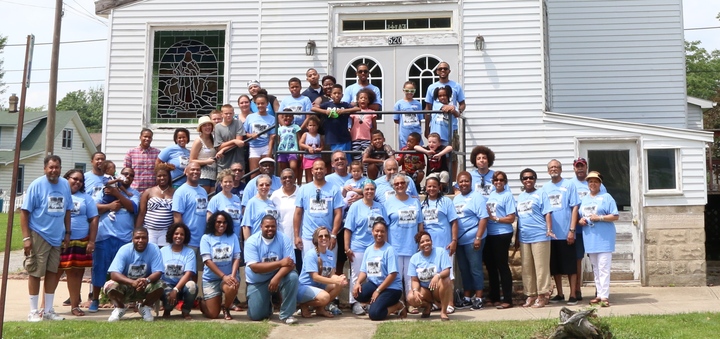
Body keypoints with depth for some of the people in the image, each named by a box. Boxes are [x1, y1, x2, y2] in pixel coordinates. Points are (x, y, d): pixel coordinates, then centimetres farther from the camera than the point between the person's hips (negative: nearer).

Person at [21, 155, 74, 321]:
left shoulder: (65, 184, 5)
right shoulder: (37, 185, -10)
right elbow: (24, 211, -10)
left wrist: (67, 233, 10)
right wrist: (26, 238, -15)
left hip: (57, 237, 5)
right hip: (39, 235, -5)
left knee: (53, 272, 10)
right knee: (35, 272, 2)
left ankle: (48, 310, 21)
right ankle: (33, 311, 13)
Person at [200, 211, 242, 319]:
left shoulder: (233, 237, 3)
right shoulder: (206, 238, -3)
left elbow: (236, 258, -3)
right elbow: (207, 261, -11)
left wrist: (232, 275, -21)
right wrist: (223, 276, -21)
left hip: (228, 276, 1)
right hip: (211, 279, -1)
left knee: (232, 288, -36)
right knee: (212, 315, -5)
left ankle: (226, 309, -1)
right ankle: (202, 303, 32)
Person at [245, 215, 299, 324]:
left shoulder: (284, 239, -12)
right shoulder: (252, 241, -16)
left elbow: (290, 264, -21)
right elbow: (255, 267, -25)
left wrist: (276, 278, -38)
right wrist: (280, 263, -28)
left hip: (278, 276, 1)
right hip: (257, 281, -1)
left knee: (293, 277, -31)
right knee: (255, 316, -8)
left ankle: (286, 314, -17)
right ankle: (268, 305, 30)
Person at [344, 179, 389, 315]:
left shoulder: (380, 207, 11)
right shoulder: (356, 206, 0)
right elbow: (348, 229, -4)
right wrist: (347, 248, -10)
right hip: (358, 247, -4)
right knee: (356, 276, 0)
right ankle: (354, 303, 6)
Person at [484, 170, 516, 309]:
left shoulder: (508, 196, -7)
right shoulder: (490, 195, 13)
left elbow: (511, 219, -11)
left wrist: (495, 218, -14)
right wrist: (486, 216, 0)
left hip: (502, 234, -7)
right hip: (489, 234, 7)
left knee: (502, 265, -3)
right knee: (490, 265, 14)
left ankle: (507, 299, 4)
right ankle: (494, 296, 27)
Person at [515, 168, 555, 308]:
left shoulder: (541, 194, 0)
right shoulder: (520, 196, 16)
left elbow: (547, 213, -7)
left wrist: (549, 230, -19)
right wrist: (516, 237, 18)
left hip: (540, 236, -6)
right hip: (524, 238, 6)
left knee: (541, 267, -3)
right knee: (527, 268, 9)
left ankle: (542, 295, 4)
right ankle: (531, 295, 17)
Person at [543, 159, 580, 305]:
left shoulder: (569, 185, -1)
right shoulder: (545, 187, 10)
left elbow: (575, 208, -5)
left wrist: (572, 230, -12)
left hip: (566, 233, -4)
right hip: (551, 233, 4)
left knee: (570, 266, 1)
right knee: (555, 266, 10)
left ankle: (572, 295, 8)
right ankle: (559, 294, 20)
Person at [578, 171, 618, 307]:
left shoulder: (606, 197, -1)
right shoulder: (584, 199, 16)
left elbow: (616, 216, -7)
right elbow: (579, 216, 23)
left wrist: (599, 217, -17)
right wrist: (580, 221, 0)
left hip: (604, 238, -6)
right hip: (590, 238, 6)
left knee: (603, 268, -9)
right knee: (596, 268, 11)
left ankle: (604, 296, -9)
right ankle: (599, 294, 18)